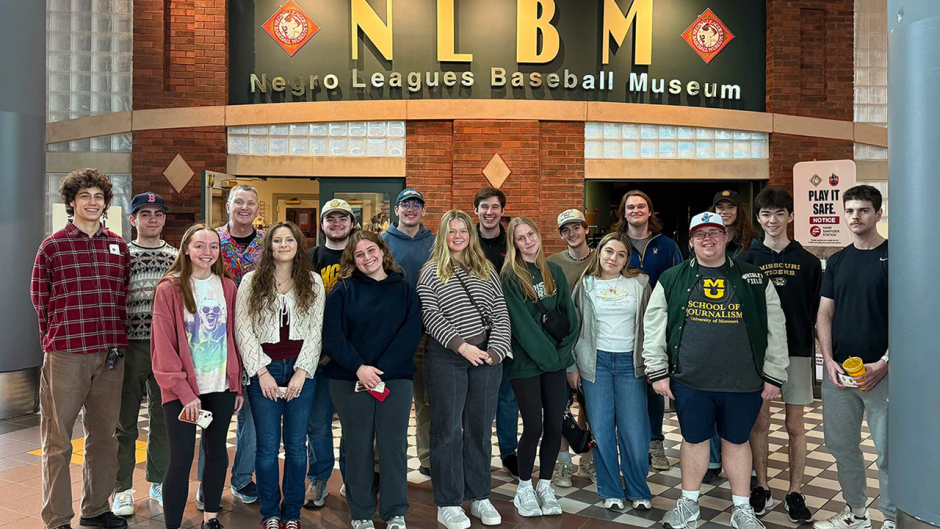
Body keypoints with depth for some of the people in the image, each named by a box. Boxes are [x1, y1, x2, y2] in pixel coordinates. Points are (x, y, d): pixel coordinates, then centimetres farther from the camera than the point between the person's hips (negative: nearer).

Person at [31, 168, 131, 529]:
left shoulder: (118, 246, 10)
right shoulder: (52, 246, 0)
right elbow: (39, 298, 3)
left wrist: (116, 338, 9)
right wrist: (60, 337, 2)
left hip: (110, 353, 4)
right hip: (65, 354, -4)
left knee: (103, 435, 12)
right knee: (58, 440, 3)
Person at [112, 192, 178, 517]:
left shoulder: (177, 258, 9)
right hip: (130, 347, -2)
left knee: (163, 419, 11)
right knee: (125, 422, 5)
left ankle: (158, 483, 25)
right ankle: (122, 489, 18)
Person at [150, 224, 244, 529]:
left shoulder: (228, 288, 7)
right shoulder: (169, 289, -5)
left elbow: (233, 339, 10)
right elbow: (164, 347, -9)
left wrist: (237, 385, 7)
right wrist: (185, 392, -14)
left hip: (221, 387, 4)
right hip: (182, 391, -4)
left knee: (216, 452, 13)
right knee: (181, 459, -3)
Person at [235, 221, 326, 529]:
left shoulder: (313, 282, 6)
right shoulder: (251, 281, 5)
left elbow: (316, 330, 2)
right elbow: (242, 329, 0)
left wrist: (301, 371, -7)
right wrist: (262, 372, -8)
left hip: (301, 370, 1)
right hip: (264, 370, -1)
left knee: (296, 445, 5)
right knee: (268, 446, 2)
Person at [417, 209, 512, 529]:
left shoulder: (487, 271, 10)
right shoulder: (431, 273, 1)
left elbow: (501, 314, 6)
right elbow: (431, 317, -8)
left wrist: (494, 350, -7)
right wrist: (462, 346, -18)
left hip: (486, 355, 3)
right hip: (446, 358, -3)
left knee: (480, 428, 10)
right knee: (448, 430, 2)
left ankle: (479, 497, 23)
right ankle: (448, 503, 12)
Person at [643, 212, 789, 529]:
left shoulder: (755, 279, 3)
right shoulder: (672, 281, 3)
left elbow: (775, 329, 4)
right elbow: (653, 327, 4)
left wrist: (774, 375, 1)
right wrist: (657, 372, 0)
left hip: (743, 383, 0)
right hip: (689, 382, 0)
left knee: (737, 441, 13)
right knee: (694, 440, 12)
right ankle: (689, 503, 30)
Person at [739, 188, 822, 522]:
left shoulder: (808, 262, 4)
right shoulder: (747, 261, 3)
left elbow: (818, 311, 6)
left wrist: (818, 346, -1)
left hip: (797, 351, 0)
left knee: (795, 426, 6)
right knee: (759, 423, 6)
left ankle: (795, 493, 17)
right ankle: (762, 489, 19)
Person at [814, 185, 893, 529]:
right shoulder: (837, 261, 11)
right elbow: (824, 314, 10)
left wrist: (884, 363, -14)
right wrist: (829, 360, -3)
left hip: (881, 371, -4)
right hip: (839, 370, 5)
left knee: (889, 449, 1)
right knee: (841, 445, 11)